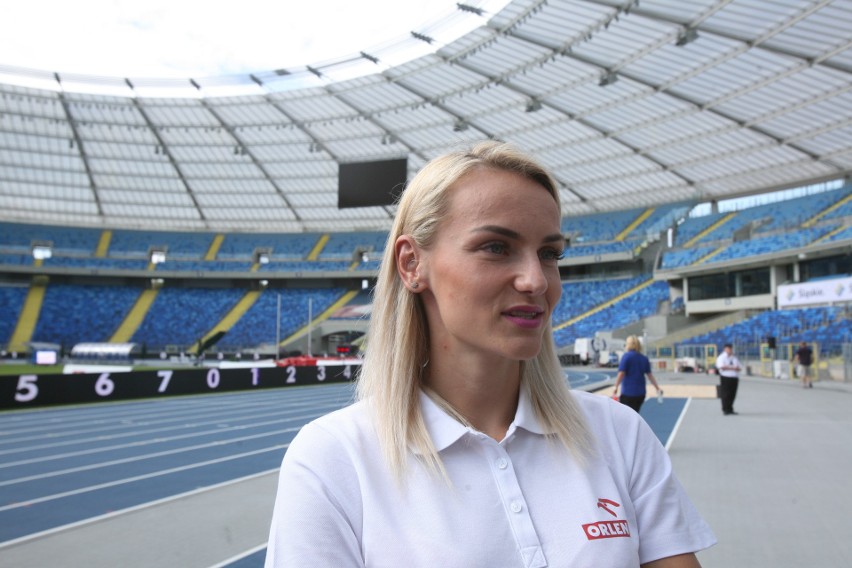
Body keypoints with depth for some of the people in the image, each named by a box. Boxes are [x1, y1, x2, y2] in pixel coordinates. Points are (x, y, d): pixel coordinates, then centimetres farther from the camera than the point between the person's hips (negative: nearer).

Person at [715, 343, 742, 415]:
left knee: (732, 395, 5)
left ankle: (730, 409, 14)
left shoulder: (734, 358, 19)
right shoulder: (721, 357, -1)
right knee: (725, 394, -7)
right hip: (725, 378, -6)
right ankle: (725, 410, -3)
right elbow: (721, 367, -17)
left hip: (734, 378, 6)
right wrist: (732, 368, -10)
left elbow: (740, 368, 13)